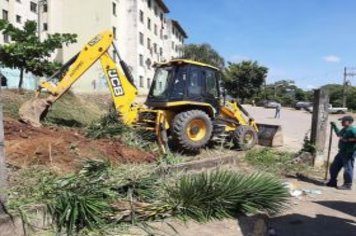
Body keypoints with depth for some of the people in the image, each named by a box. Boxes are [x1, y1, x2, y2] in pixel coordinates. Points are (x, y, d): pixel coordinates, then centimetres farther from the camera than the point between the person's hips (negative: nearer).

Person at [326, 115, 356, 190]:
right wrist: (334, 126, 31)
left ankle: (347, 185, 9)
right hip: (341, 152, 10)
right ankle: (333, 182, 26)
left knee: (348, 168, -2)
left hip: (349, 153, -10)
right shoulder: (344, 129, 13)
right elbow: (339, 134, 34)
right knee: (334, 167, 15)